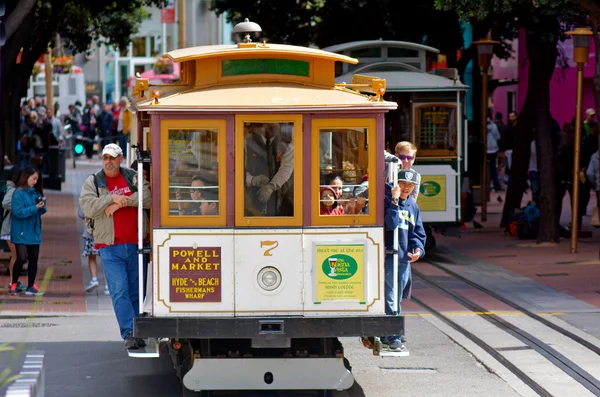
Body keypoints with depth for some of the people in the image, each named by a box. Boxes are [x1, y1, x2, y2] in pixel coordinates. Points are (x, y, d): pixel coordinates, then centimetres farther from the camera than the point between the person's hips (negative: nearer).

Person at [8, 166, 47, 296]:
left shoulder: (35, 192, 9)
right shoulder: (19, 193, -11)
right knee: (22, 258, -10)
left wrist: (42, 205, -7)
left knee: (34, 258, 6)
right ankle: (14, 284, 7)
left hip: (34, 231, 6)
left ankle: (31, 286, 13)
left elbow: (41, 211, 14)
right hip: (21, 232, -6)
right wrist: (35, 208, -21)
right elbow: (18, 212, -18)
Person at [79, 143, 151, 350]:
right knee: (119, 291, -11)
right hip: (110, 246, -1)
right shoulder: (92, 182, 8)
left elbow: (148, 197, -8)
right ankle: (129, 334, -14)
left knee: (136, 291, 8)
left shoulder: (133, 178, 9)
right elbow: (88, 208, -7)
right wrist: (112, 198, -13)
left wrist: (121, 202, -12)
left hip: (135, 244, 1)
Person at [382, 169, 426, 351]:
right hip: (389, 255, -7)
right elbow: (390, 223, -22)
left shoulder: (413, 206, 15)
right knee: (390, 299, -10)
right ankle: (394, 338, -9)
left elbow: (418, 232, 18)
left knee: (397, 299, 11)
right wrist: (394, 201, -26)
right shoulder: (387, 200, -7)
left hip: (405, 258, 7)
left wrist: (418, 248, 0)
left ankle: (385, 335, 18)